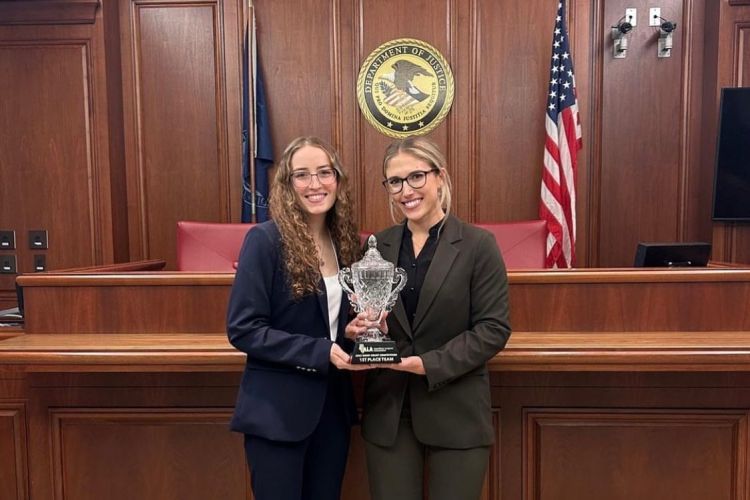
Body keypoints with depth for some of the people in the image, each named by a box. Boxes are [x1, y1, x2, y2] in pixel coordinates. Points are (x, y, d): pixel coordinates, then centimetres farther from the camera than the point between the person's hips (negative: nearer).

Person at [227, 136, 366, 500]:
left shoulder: (344, 241, 4)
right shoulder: (265, 239, -14)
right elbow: (242, 328, -17)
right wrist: (320, 351, -22)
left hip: (333, 405, 6)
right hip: (277, 410, -6)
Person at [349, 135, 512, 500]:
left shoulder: (478, 244, -6)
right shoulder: (377, 246, 6)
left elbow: (494, 328, -9)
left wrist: (429, 365, -17)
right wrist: (356, 329, -10)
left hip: (456, 413, -3)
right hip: (388, 412, 3)